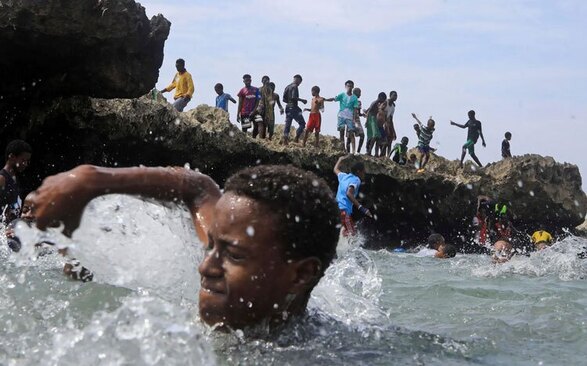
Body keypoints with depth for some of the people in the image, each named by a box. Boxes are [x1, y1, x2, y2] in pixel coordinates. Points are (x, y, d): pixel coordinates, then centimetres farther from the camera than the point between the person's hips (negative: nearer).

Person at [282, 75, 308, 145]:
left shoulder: (287, 87, 16)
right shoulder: (295, 86, -8)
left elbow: (284, 99, 15)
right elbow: (293, 97, -21)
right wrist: (302, 100, -13)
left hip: (288, 107, 8)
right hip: (294, 108, -8)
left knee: (287, 125, 6)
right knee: (302, 124, -3)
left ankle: (285, 141, -1)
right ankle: (296, 139, -14)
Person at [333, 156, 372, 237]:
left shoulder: (344, 176, 18)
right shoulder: (356, 180, -5)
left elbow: (336, 169, 40)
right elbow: (349, 193, -23)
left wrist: (340, 159, 58)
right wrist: (360, 207, -29)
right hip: (344, 209, -9)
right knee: (351, 234, -16)